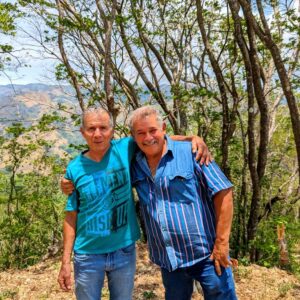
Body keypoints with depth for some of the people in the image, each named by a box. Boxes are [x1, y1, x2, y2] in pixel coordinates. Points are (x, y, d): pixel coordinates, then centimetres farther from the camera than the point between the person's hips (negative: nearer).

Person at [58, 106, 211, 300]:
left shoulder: (125, 149, -9)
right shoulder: (75, 169, -8)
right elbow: (71, 217, -3)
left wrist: (194, 139, -14)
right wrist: (65, 261, -3)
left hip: (124, 251, 1)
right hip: (88, 255, -1)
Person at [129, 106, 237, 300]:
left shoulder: (190, 152, -11)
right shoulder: (135, 165, 2)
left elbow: (223, 193, -12)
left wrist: (221, 242, -14)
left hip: (206, 254, -4)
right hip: (168, 261, 5)